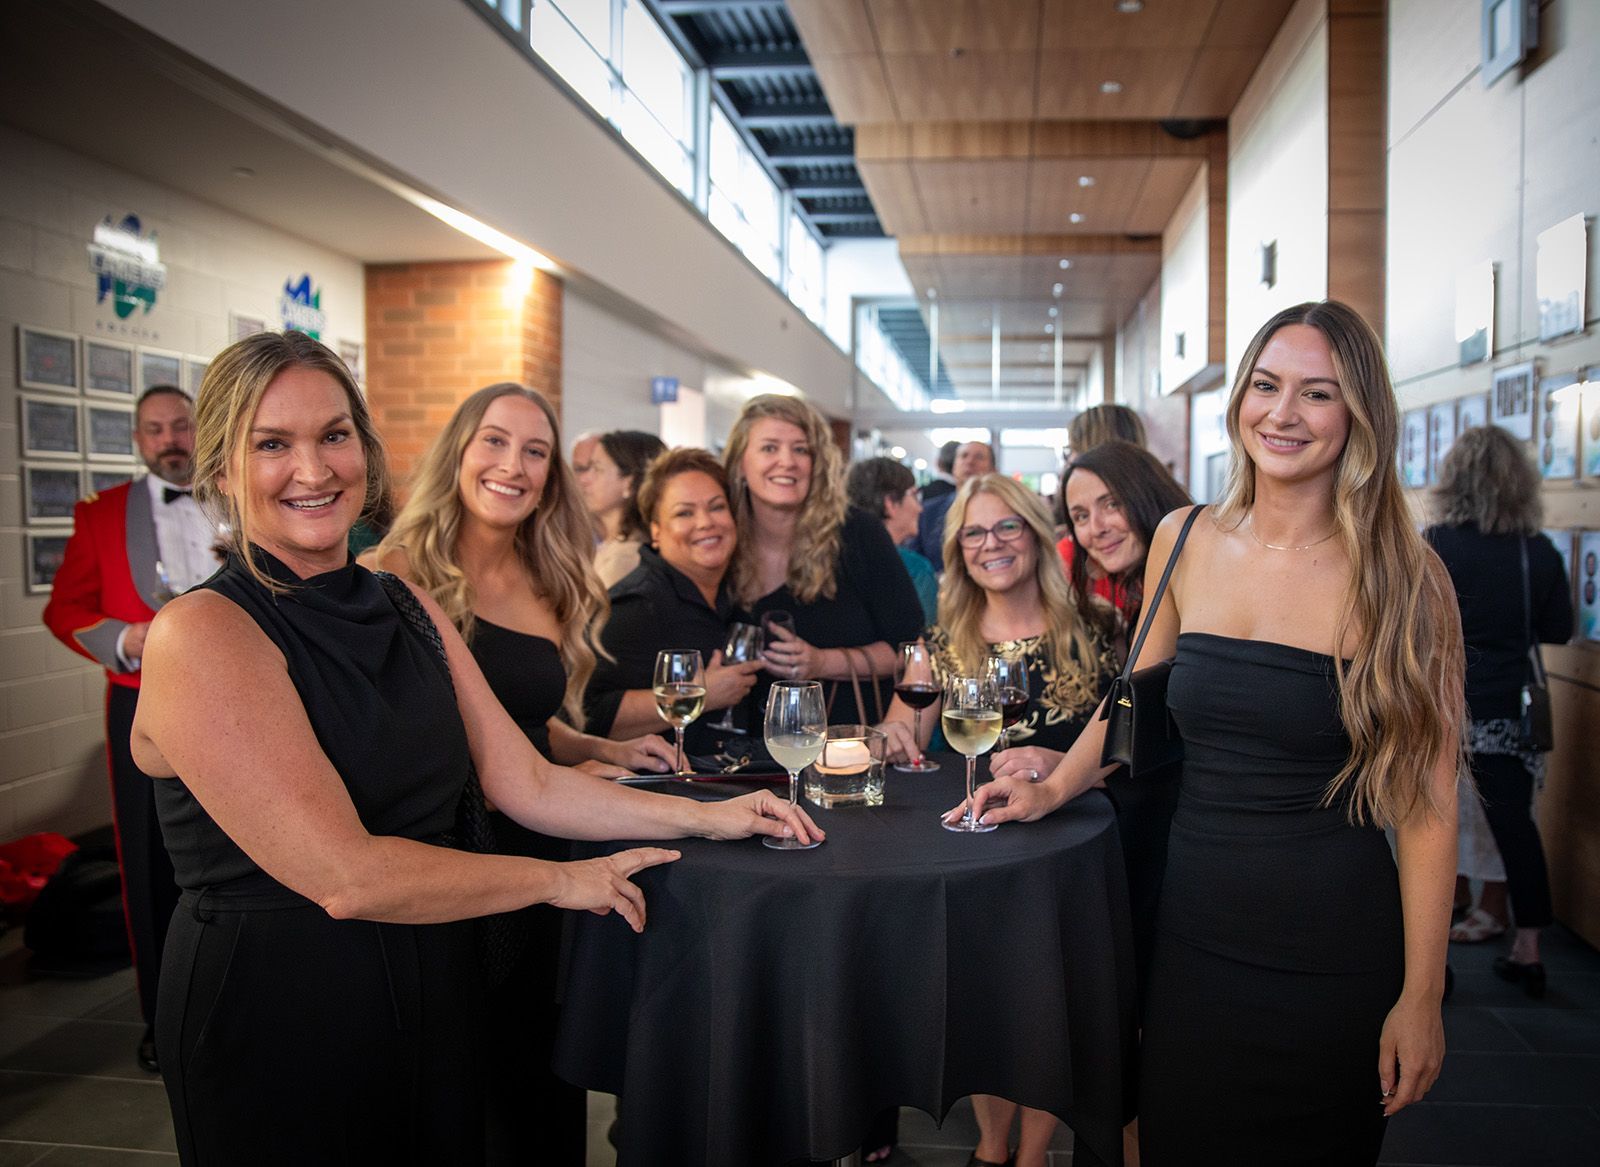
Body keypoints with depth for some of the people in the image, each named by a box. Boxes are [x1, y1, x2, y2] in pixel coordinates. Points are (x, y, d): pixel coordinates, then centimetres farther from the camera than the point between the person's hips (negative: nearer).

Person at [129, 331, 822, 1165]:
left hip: (437, 995, 6)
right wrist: (560, 880, -13)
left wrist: (707, 815, -4)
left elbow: (528, 785, 3)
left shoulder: (412, 609, 5)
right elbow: (346, 876, -23)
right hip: (274, 1024, -6)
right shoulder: (201, 634, -18)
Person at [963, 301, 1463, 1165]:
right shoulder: (1184, 541, 0)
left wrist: (1421, 998, -8)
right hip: (1191, 931, 3)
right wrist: (1052, 788, 10)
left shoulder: (1403, 578, -10)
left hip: (1331, 953, -3)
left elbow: (1426, 801, -9)